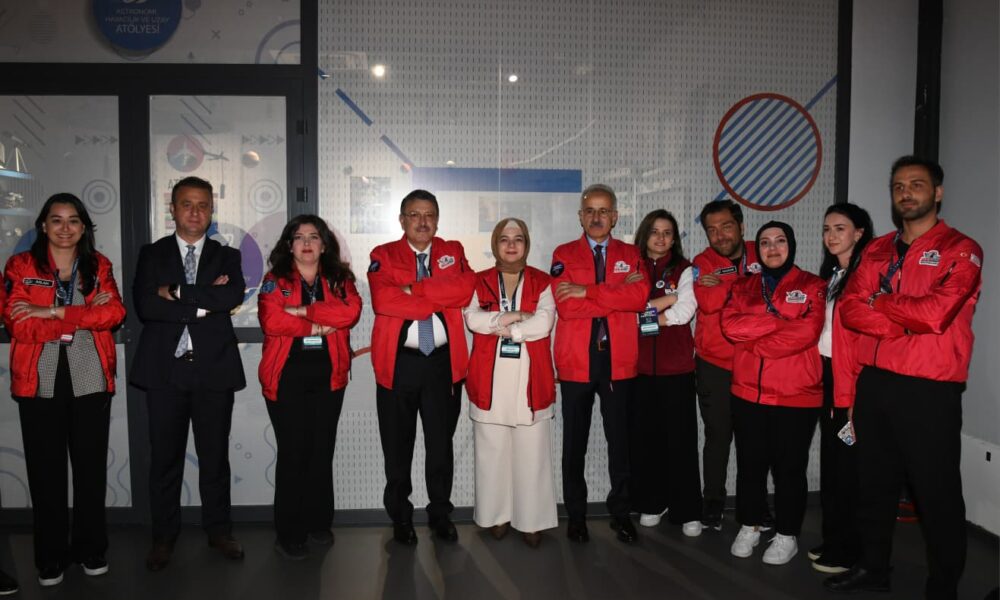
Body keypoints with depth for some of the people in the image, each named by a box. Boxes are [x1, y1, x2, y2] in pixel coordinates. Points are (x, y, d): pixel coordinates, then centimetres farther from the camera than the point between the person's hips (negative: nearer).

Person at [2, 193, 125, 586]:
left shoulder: (98, 265, 9)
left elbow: (114, 313, -7)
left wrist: (54, 312, -15)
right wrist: (84, 315, -12)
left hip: (90, 379, 1)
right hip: (39, 381, -1)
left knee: (91, 466, 6)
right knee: (45, 469, 6)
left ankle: (91, 549, 21)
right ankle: (50, 557, 19)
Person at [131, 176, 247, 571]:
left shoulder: (227, 256, 8)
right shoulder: (152, 254, 7)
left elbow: (233, 296, -12)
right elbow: (144, 305, -9)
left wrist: (178, 293, -12)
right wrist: (203, 303, -12)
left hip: (214, 369, 0)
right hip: (164, 369, 0)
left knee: (215, 454, 9)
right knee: (164, 457, 7)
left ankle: (219, 530, 23)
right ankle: (164, 536, 22)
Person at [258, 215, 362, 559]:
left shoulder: (340, 280, 10)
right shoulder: (275, 281, 3)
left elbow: (350, 311, -10)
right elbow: (271, 321, -14)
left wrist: (304, 310, -14)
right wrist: (318, 326, -10)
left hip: (328, 375, 3)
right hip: (286, 375, -2)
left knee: (322, 451, 8)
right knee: (293, 453, -2)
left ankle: (318, 523, 23)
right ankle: (288, 535, 9)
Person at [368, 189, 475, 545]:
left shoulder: (453, 252, 10)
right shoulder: (383, 256, 3)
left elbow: (465, 289, -10)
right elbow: (382, 300, -16)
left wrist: (415, 288, -15)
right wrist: (440, 299, -12)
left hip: (443, 361, 1)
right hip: (398, 362, -1)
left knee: (441, 443, 9)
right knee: (398, 445, 9)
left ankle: (440, 514, 25)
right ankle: (400, 517, 24)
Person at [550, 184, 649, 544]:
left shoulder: (631, 255, 10)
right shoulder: (564, 255, 4)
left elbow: (640, 296, -11)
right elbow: (565, 307, -11)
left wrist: (588, 292, -16)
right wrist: (617, 297, -12)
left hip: (619, 360, 1)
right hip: (576, 361, -1)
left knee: (620, 440, 7)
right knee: (574, 442, 7)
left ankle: (621, 513, 23)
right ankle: (576, 515, 21)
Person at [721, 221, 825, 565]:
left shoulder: (812, 286, 2)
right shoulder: (743, 287, 12)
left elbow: (807, 332, -14)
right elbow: (730, 325, -5)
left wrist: (755, 343, -10)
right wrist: (780, 321, -13)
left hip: (796, 394, -3)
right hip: (748, 392, 3)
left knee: (789, 467, 5)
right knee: (750, 464, 10)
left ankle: (787, 536, 18)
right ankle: (749, 528, 25)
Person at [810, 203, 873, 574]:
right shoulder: (830, 274, 16)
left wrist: (858, 391, -20)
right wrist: (819, 376, 11)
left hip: (851, 383, -8)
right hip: (827, 377, 8)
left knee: (848, 464, 1)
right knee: (830, 460, 15)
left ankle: (847, 550, 14)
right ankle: (832, 540, 27)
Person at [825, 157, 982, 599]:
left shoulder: (960, 250, -5)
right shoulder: (877, 250, 12)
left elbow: (936, 312, -20)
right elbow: (850, 309, -1)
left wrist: (880, 301, -6)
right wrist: (908, 323, -14)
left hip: (930, 391, -5)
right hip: (874, 383, 6)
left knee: (937, 492, 6)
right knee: (875, 482, 16)